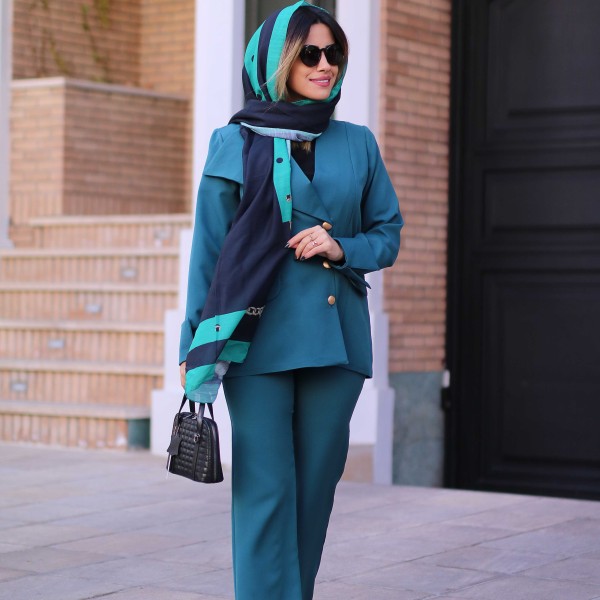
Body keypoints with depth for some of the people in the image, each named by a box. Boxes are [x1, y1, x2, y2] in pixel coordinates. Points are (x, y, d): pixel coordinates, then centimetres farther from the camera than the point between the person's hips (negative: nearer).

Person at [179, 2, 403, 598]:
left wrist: (341, 248, -7)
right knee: (266, 488, -6)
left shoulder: (358, 145, 12)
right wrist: (197, 348, 0)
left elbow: (388, 234, 15)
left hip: (335, 338, 3)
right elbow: (208, 251, 4)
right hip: (259, 340, -3)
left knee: (315, 485, 6)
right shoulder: (236, 143, 4)